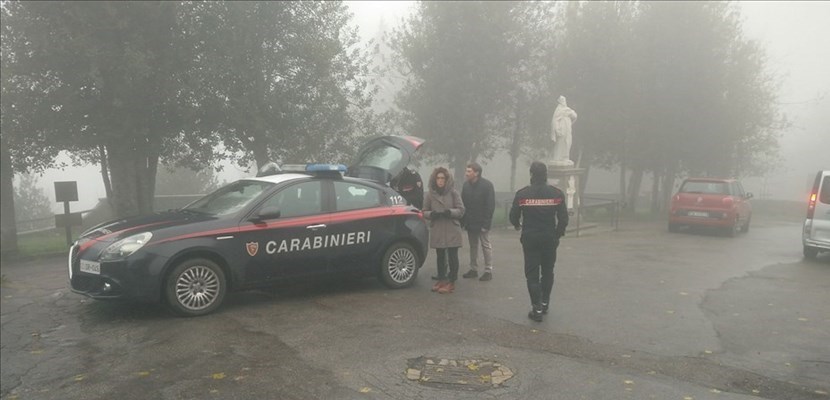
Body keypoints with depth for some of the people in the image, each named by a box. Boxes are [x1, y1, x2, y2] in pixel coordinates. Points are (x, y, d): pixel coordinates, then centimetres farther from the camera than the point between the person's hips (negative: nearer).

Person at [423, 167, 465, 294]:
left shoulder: (454, 193, -1)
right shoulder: (429, 194, 4)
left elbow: (461, 210, 0)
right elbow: (425, 212, 9)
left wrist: (450, 212, -19)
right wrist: (432, 214, -13)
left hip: (452, 230, -2)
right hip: (437, 230, 2)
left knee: (452, 256, 0)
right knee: (440, 256, 11)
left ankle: (451, 282, 9)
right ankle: (441, 279, 23)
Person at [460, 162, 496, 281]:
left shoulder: (487, 185, -12)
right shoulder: (466, 185, 6)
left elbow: (490, 205, -14)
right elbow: (463, 204, 10)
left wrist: (486, 223, -19)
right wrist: (463, 221, 3)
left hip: (482, 222, -6)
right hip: (470, 222, 6)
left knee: (486, 245, 2)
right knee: (473, 246, 13)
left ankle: (488, 270, 9)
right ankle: (473, 269, 22)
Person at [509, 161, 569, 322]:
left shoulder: (522, 194, -8)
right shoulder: (556, 193, -4)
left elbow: (513, 217, -2)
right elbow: (563, 218, -4)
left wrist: (518, 225, 20)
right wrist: (558, 233, 14)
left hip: (530, 238, -2)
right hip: (550, 239, 2)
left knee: (532, 274, 5)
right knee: (548, 272, 19)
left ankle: (537, 309, 2)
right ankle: (544, 304, 27)